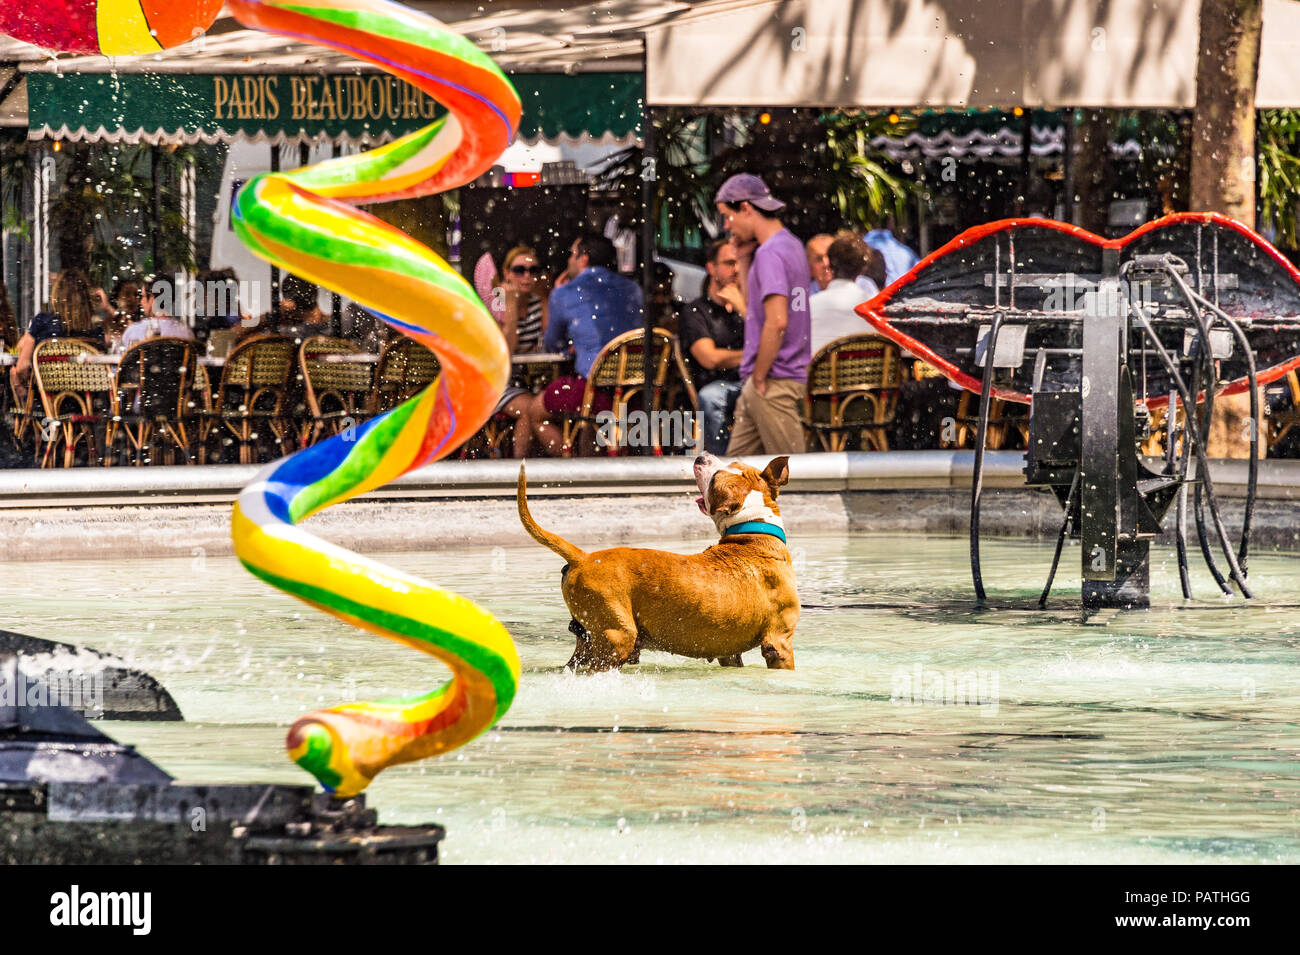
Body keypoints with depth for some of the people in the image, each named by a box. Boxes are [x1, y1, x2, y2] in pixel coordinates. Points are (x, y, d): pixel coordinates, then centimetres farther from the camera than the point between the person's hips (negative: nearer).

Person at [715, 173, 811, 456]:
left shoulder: (769, 254, -15)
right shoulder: (792, 245, 18)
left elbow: (777, 322, -24)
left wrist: (759, 377, -16)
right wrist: (743, 257, 20)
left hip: (773, 382, -10)